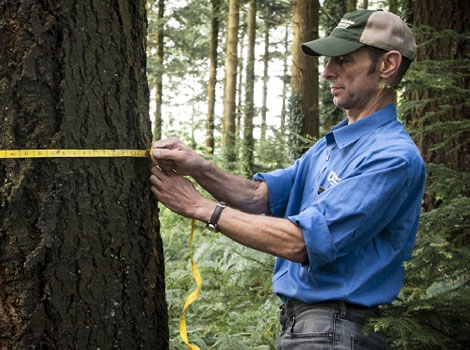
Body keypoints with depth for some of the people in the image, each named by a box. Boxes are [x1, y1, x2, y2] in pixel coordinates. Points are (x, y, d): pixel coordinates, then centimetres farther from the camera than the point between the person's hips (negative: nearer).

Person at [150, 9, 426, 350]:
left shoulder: (394, 157, -19)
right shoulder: (330, 145, 13)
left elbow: (300, 243, -24)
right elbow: (260, 196, 6)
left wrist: (199, 206, -18)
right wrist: (199, 168, -13)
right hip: (296, 320, 8)